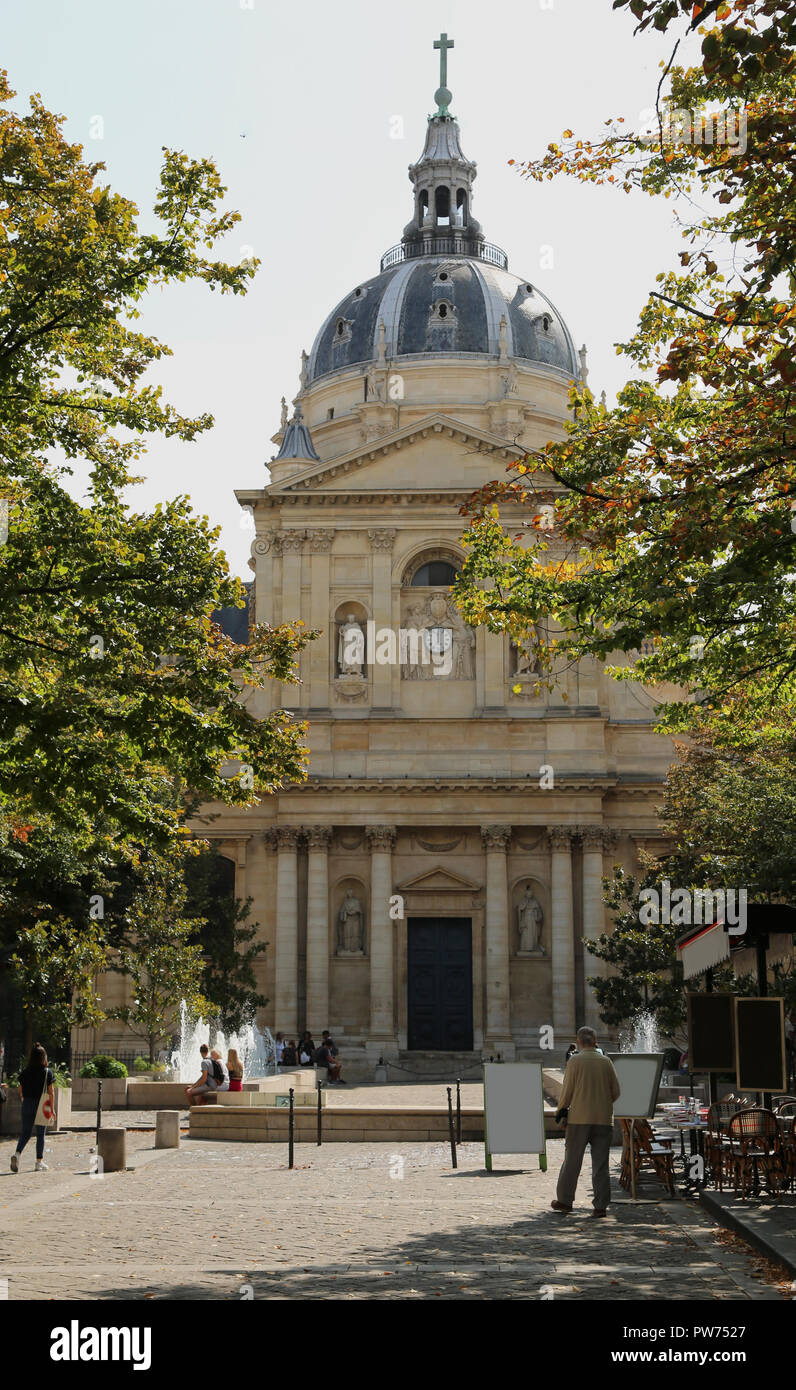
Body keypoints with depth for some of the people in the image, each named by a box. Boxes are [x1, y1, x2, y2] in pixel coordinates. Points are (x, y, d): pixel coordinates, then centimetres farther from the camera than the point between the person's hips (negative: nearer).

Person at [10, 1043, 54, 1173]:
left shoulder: (24, 1072, 2)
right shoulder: (47, 1072, -7)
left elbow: (21, 1091, 7)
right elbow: (50, 1093, -7)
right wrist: (52, 1109, -3)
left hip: (27, 1105, 2)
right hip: (42, 1107, -2)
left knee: (25, 1133, 9)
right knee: (40, 1134, 9)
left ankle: (17, 1154, -15)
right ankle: (39, 1161, 12)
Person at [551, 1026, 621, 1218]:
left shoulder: (574, 1061, -5)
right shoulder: (606, 1062, 3)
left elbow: (567, 1090, -6)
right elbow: (616, 1091, 4)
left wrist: (561, 1109, 9)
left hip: (579, 1118, -2)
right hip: (603, 1118, 2)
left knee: (572, 1161, 8)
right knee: (601, 1164, 5)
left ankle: (565, 1200, 13)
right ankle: (601, 1206, 4)